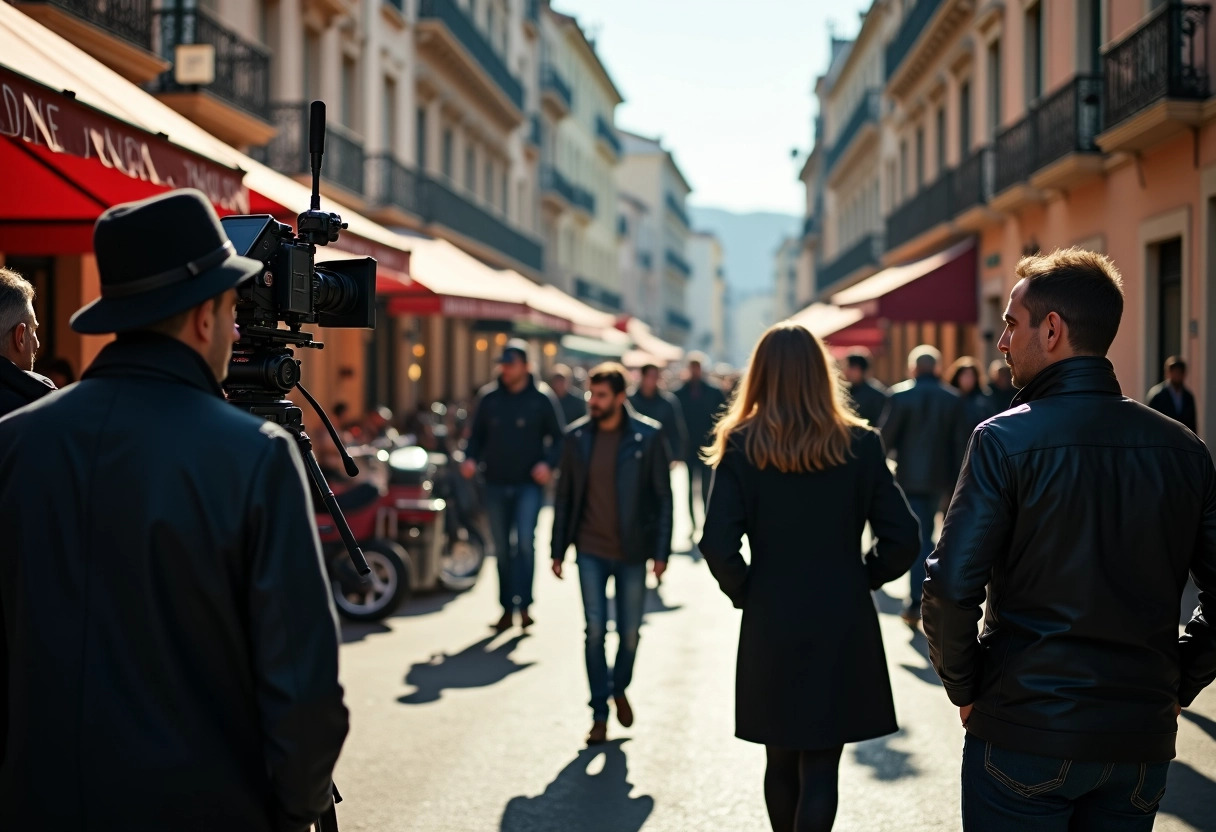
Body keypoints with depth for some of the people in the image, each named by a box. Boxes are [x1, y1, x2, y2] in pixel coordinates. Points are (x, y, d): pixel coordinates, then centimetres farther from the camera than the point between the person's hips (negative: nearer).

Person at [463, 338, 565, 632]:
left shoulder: (541, 398, -2)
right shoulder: (490, 397, 7)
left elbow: (558, 437, 0)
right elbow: (477, 434, 14)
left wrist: (548, 462, -16)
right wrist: (471, 458, -4)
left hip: (528, 484, -4)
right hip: (496, 484, 4)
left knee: (525, 540, -20)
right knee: (502, 548, 10)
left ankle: (524, 605, -17)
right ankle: (507, 609, 20)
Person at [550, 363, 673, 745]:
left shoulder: (647, 436, -6)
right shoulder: (576, 436, 1)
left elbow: (663, 496, -4)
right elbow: (564, 496, 6)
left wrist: (661, 552, -8)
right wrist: (558, 550, 5)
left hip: (632, 551, -1)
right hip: (591, 551, 1)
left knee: (629, 632, 8)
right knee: (595, 630, -2)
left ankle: (619, 688, 36)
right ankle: (599, 714, 8)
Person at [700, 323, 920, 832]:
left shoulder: (741, 447, -6)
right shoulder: (860, 445, -5)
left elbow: (718, 546, -14)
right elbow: (902, 539, -7)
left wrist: (745, 592, 3)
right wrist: (864, 578, 9)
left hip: (770, 628, 1)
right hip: (843, 626, -1)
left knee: (781, 759, 17)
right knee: (820, 766, 2)